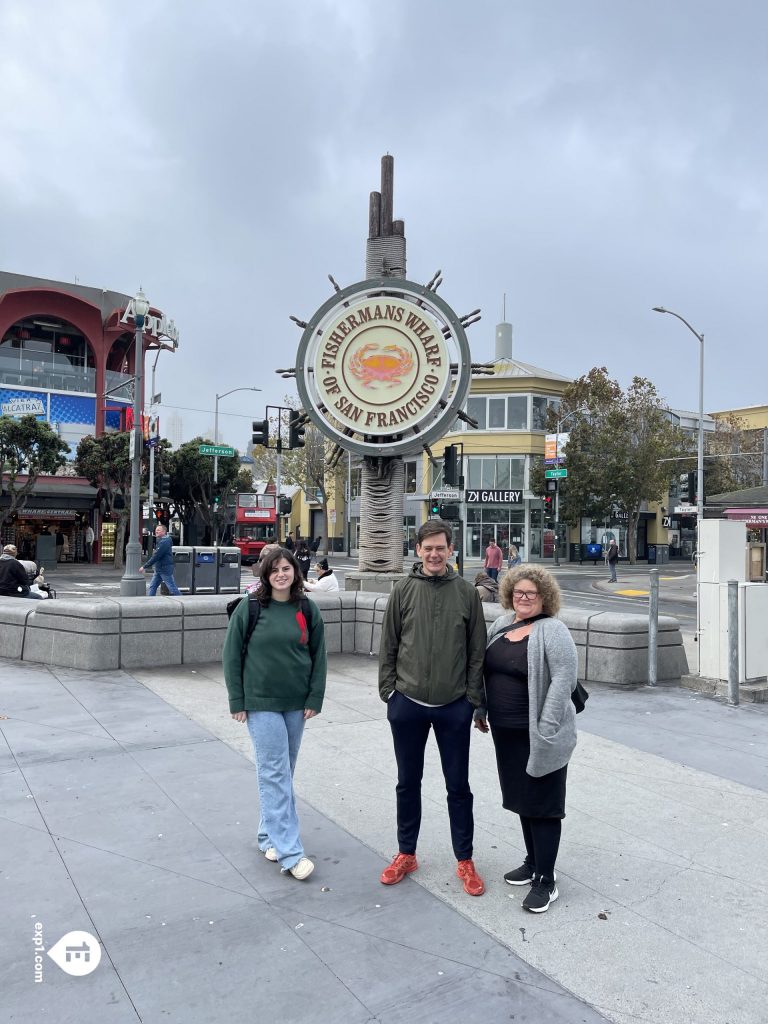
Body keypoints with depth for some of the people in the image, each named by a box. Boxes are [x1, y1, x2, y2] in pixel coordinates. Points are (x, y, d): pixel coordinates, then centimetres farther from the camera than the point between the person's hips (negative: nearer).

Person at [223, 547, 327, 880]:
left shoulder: (307, 610, 2)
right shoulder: (248, 609, -6)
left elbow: (318, 656, 6)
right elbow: (232, 656, -3)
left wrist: (314, 698, 1)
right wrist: (237, 701, -5)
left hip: (296, 704, 4)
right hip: (261, 703, -4)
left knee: (283, 773, 13)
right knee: (275, 773, -5)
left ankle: (269, 836, 29)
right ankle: (290, 852, -1)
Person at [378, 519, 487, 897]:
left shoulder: (466, 592, -3)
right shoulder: (403, 590, -2)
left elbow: (477, 651, 0)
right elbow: (388, 646, 1)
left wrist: (473, 698, -3)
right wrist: (388, 691, -2)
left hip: (453, 707, -1)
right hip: (407, 704, 1)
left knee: (458, 786, 11)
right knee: (408, 783, 15)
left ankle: (465, 861, 27)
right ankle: (406, 854, 33)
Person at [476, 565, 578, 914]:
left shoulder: (552, 631, -14)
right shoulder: (501, 623, 8)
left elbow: (564, 677, -19)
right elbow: (485, 668, 16)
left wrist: (546, 728, -21)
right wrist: (481, 709, 15)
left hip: (537, 735, -7)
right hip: (505, 730, 7)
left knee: (541, 805, 3)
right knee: (522, 798, 18)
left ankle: (545, 880, 14)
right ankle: (533, 862, 34)